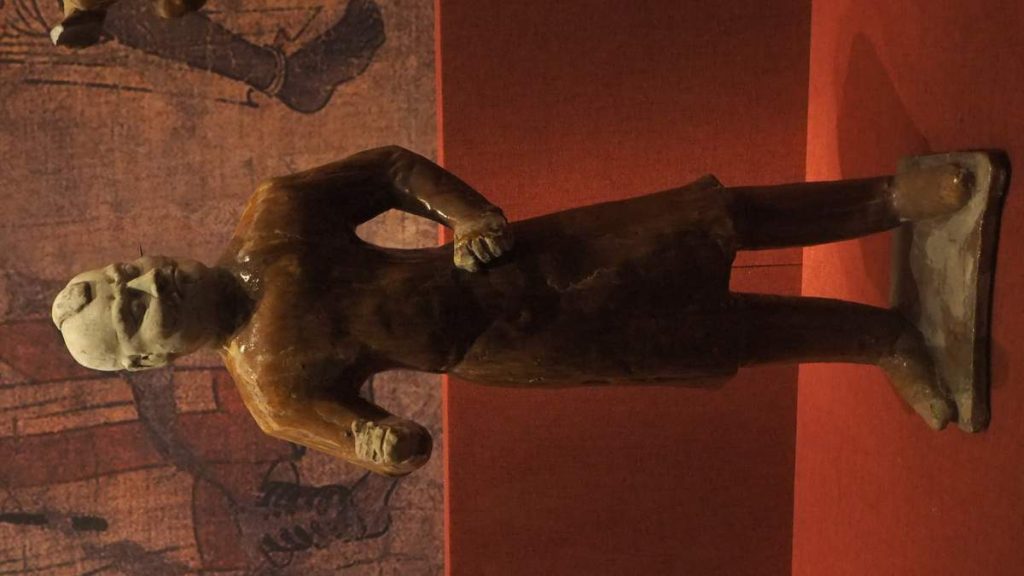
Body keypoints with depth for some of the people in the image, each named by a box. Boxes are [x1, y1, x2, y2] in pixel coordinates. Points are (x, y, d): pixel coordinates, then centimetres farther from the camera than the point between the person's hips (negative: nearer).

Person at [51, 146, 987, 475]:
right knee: (710, 331, -1)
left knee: (717, 219, -3)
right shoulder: (274, 389, -12)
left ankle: (893, 197, 14)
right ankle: (886, 338, 18)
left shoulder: (271, 217, -7)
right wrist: (378, 440, -33)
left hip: (502, 257, 3)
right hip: (500, 347, -2)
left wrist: (467, 216, -18)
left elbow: (391, 167, -1)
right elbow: (402, 446, -9)